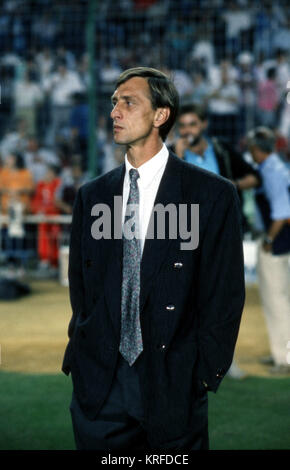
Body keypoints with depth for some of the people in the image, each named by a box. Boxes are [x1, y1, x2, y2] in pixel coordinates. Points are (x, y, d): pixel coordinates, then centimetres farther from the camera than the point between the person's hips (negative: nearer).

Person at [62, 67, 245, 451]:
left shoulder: (213, 195, -3)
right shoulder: (91, 196, 10)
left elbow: (225, 294, -4)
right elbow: (79, 287, 14)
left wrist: (204, 374, -7)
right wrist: (79, 356, 4)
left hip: (172, 389, -3)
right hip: (98, 386, 3)